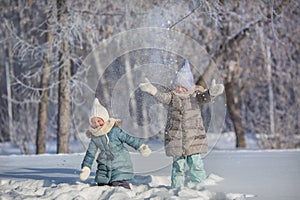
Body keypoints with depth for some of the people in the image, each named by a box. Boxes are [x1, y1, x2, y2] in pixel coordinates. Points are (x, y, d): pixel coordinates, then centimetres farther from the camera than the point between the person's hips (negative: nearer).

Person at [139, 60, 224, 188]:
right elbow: (163, 97, -18)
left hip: (194, 137, 0)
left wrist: (211, 93, -43)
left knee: (196, 164, -1)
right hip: (175, 138, 0)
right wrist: (153, 91, -40)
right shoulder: (172, 96, 2)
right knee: (178, 165, 4)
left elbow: (205, 98, -18)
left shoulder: (195, 95, 1)